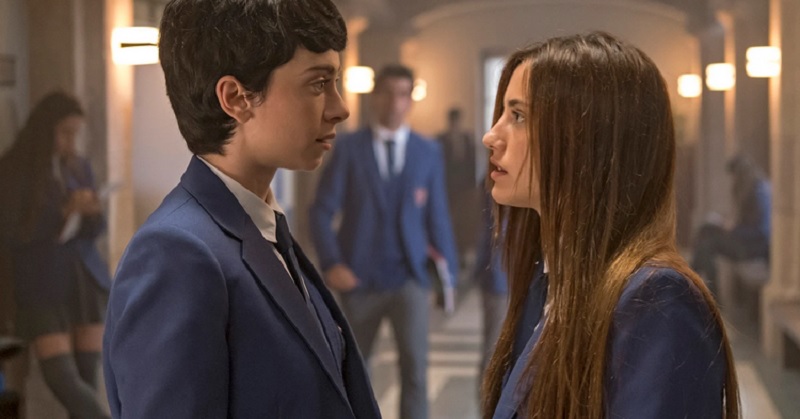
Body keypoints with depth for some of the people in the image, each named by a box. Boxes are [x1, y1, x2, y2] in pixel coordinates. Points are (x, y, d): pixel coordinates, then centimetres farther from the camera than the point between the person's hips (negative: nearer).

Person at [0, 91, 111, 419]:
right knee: (62, 379, -14)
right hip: (43, 289, -4)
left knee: (87, 377, 1)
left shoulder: (79, 167, 7)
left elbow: (96, 230, 11)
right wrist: (63, 212, -18)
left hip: (88, 281, 4)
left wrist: (92, 213, -12)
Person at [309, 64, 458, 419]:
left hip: (408, 278, 0)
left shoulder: (428, 152, 4)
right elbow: (322, 210, -3)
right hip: (360, 280, 0)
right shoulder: (349, 148, -1)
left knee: (414, 365, -13)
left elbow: (436, 214, 8)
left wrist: (449, 272, 5)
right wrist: (331, 264, -16)